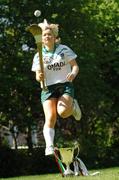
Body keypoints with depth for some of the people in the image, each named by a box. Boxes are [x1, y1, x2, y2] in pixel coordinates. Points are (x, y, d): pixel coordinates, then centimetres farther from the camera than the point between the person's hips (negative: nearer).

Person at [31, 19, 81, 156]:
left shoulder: (64, 50, 2)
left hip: (65, 85, -1)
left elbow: (75, 66, 2)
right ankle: (49, 146, -26)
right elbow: (38, 77, 4)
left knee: (63, 112, -26)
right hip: (48, 88, 1)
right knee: (50, 117, -19)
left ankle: (73, 106, 10)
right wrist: (39, 76, -21)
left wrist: (73, 73, -21)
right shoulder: (38, 56, 6)